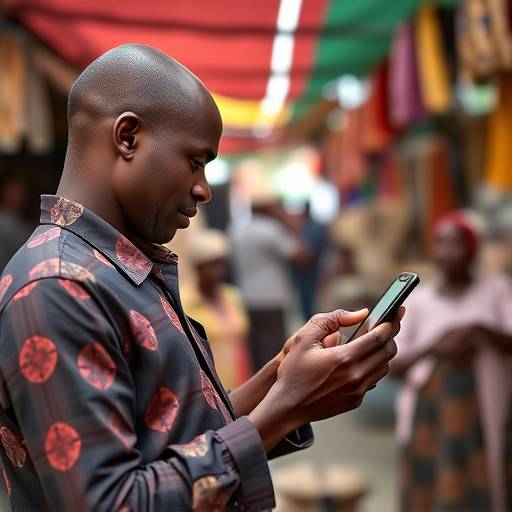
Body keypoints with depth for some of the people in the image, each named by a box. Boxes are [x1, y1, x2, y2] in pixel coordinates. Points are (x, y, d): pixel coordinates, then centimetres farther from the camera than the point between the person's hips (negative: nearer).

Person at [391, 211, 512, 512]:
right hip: (428, 418, 1)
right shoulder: (419, 299, 5)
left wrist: (481, 331, -19)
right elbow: (394, 365, 4)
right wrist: (432, 348, -12)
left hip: (481, 418, -1)